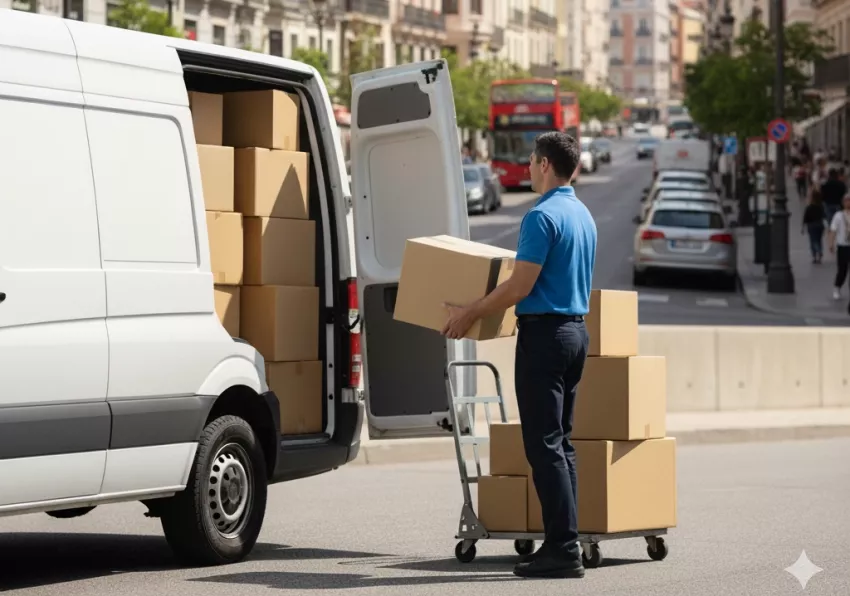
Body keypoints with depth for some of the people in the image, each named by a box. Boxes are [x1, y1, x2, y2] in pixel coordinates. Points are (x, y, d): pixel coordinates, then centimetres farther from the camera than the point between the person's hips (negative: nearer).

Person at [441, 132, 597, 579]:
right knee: (560, 442, 11)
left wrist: (470, 313, -7)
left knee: (545, 445, -8)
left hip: (544, 333, -9)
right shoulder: (584, 216, 14)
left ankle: (563, 549, -11)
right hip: (575, 329, 9)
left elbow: (521, 286, -18)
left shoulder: (543, 216, -15)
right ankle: (563, 542, 11)